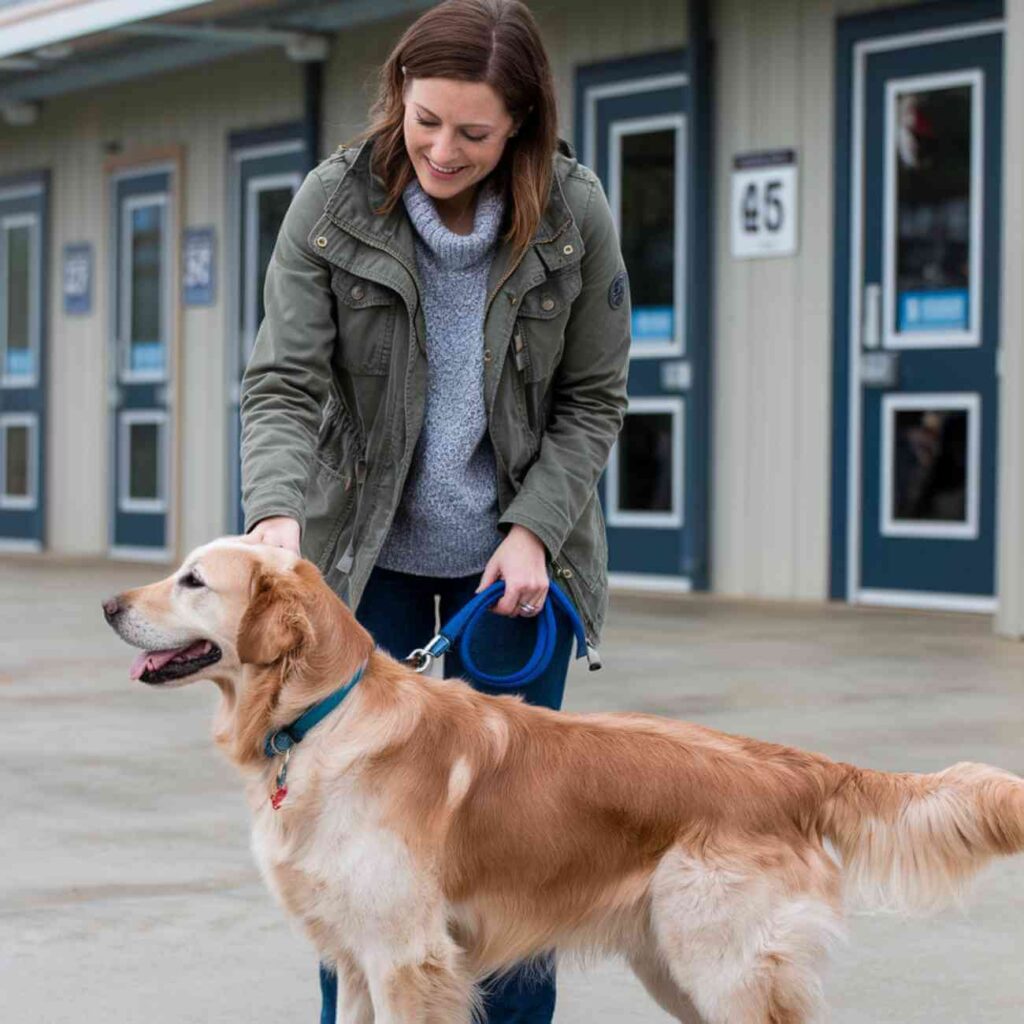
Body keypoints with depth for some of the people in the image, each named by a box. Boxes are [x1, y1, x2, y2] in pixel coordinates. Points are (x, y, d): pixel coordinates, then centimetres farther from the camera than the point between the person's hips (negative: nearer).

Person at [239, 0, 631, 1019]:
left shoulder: (574, 212, -11)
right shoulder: (333, 201, -12)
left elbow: (593, 397, -3)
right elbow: (284, 382, -15)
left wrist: (535, 529, -13)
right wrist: (276, 514, -32)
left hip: (513, 551, 0)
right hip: (368, 550, 0)